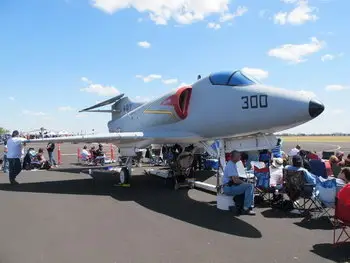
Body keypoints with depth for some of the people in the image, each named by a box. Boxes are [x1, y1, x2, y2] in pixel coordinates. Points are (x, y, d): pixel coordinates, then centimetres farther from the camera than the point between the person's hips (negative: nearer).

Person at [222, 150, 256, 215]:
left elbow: (236, 178, 23)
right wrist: (244, 183, -7)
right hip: (229, 188, -11)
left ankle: (249, 206, 9)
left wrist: (243, 182, 7)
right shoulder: (231, 165, -17)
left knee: (251, 186, 11)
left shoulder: (233, 164, 18)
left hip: (232, 186, 11)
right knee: (249, 186, -20)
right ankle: (246, 209, -17)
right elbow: (235, 180, -22)